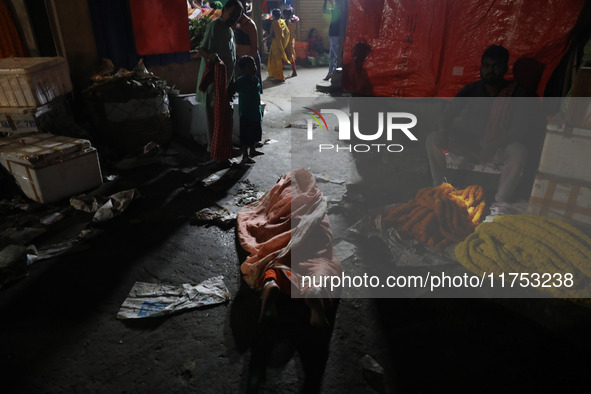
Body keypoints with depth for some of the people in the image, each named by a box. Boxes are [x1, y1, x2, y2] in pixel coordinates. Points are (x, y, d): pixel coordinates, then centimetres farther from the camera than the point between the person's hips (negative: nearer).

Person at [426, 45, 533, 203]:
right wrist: (443, 130, -23)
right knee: (433, 140, -17)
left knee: (518, 153, -37)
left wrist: (493, 146, -34)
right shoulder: (471, 89, 3)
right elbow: (450, 111, 0)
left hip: (498, 149, -3)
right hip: (469, 143, 3)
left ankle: (500, 203, -26)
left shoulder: (516, 93, -7)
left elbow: (519, 129, -17)